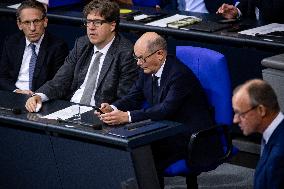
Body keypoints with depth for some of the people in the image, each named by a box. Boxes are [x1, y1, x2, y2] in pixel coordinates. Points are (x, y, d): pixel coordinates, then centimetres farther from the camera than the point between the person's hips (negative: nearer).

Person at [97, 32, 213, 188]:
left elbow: (167, 109, -32)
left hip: (189, 136, -8)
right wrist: (112, 109, -15)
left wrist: (127, 116, -39)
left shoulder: (180, 74, -22)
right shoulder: (148, 70, 4)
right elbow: (133, 97, 7)